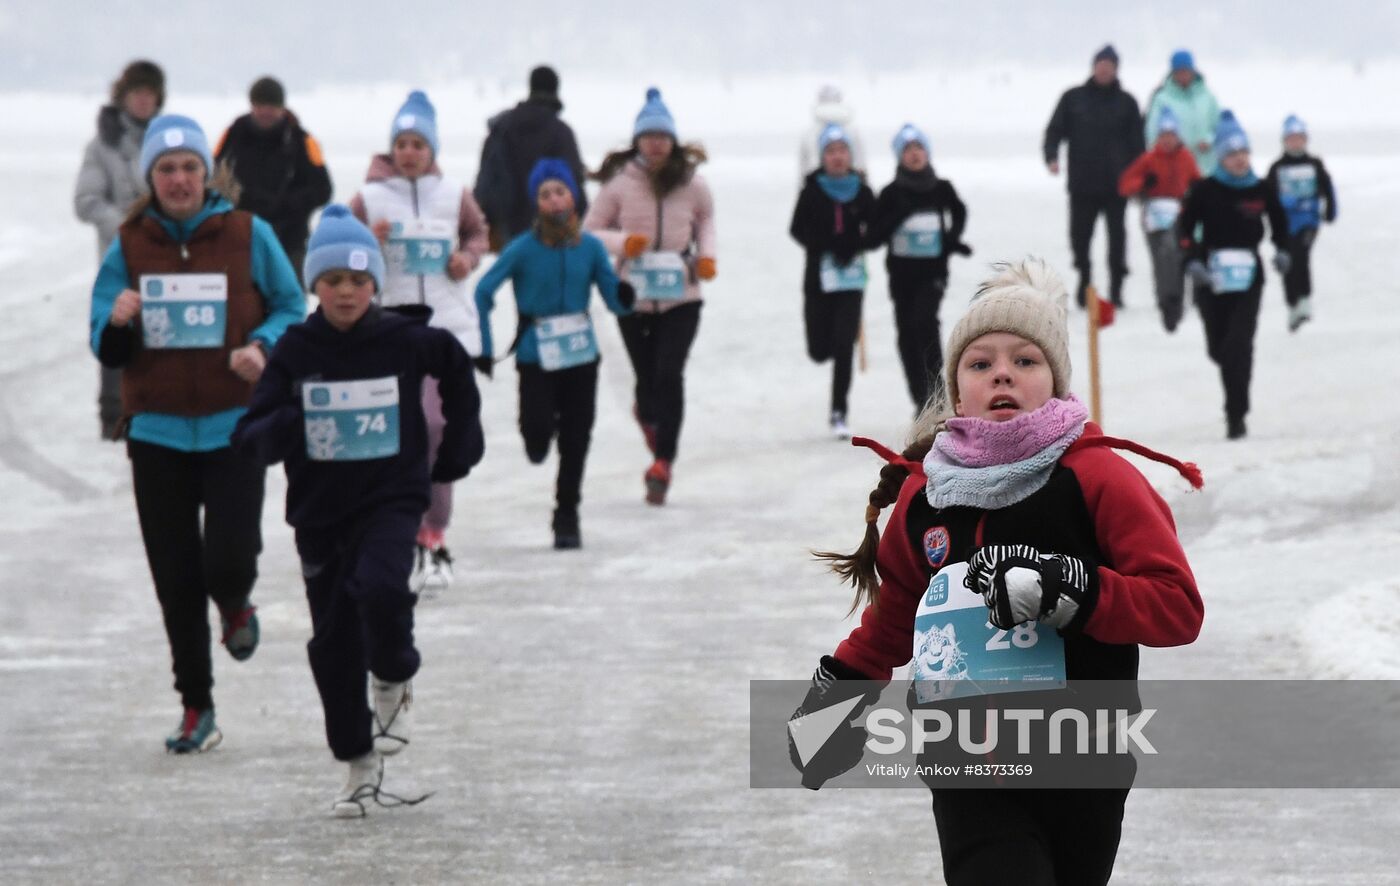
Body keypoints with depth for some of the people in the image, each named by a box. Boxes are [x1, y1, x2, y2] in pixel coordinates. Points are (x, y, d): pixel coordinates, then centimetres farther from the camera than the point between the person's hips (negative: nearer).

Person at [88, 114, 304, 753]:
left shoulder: (248, 236, -2)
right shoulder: (129, 246, 2)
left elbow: (291, 310, 5)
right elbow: (107, 350, 4)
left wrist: (262, 347, -15)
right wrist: (117, 323, -19)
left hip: (233, 426, -2)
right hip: (157, 430, 2)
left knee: (228, 561, -14)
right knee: (176, 579, 3)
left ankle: (235, 607, 25)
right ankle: (196, 706, 15)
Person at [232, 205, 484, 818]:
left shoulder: (406, 342, -5)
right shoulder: (294, 352, -4)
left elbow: (455, 368, 17)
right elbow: (250, 438, -5)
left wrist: (457, 450, 18)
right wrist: (282, 429, -28)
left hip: (392, 498, -2)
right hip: (320, 513, 2)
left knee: (379, 587, -30)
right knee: (333, 645, 5)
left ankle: (395, 682, 0)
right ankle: (360, 766, 20)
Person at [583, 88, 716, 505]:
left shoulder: (692, 182, -2)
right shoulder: (620, 184, -6)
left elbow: (706, 218, 18)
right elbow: (590, 230, 3)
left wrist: (708, 254, 2)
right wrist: (621, 241, -16)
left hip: (681, 297, 0)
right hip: (635, 297, 0)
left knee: (669, 374, -13)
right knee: (647, 377, 7)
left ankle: (662, 462, -7)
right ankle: (647, 413, 46)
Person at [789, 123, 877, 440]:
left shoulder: (862, 192, 2)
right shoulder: (812, 191, 0)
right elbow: (797, 229, 0)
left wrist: (855, 247, -13)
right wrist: (824, 246, -14)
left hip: (851, 275, 0)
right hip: (818, 276, 0)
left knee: (844, 346, -9)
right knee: (819, 350, 0)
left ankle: (839, 414, -2)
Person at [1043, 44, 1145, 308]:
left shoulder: (1126, 102, 6)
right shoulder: (1074, 98, 6)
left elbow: (1136, 141, 6)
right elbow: (1055, 129, 6)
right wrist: (1051, 156, -12)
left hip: (1115, 184, -1)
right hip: (1082, 184, 1)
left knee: (1116, 236, -1)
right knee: (1080, 234, 4)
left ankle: (1116, 286, 5)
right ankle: (1084, 279, 19)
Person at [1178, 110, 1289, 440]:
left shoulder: (1260, 190, 1)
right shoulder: (1205, 191, -4)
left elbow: (1279, 220, 19)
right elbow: (1185, 227, 1)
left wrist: (1282, 251, 5)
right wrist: (1192, 262, -12)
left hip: (1248, 276, 0)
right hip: (1210, 277, 0)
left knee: (1239, 345, -14)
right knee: (1218, 347, 7)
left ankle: (1236, 414, -11)